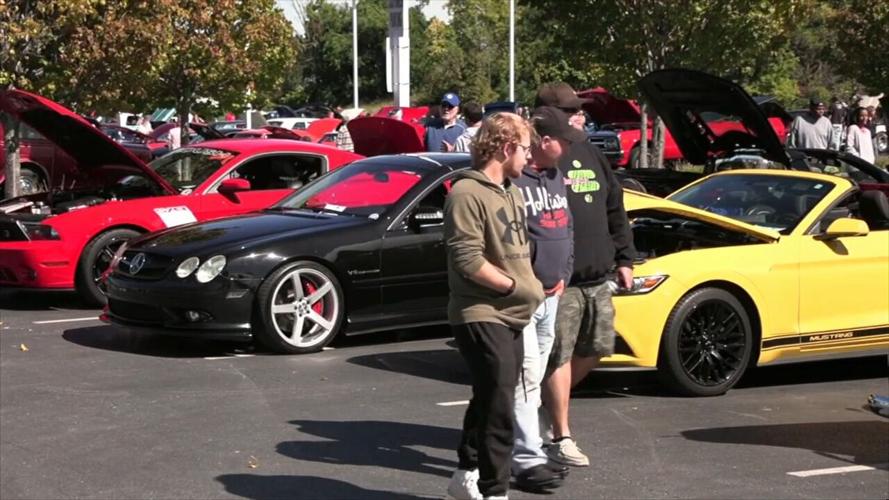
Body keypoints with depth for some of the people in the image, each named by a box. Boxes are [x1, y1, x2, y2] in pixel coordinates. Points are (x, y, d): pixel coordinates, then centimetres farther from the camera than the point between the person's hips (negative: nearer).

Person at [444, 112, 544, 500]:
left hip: (510, 315, 9)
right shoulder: (467, 193, -15)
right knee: (499, 407, -9)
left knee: (489, 401, 17)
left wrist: (532, 285, 8)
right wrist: (517, 286, -15)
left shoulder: (511, 192, 15)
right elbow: (467, 260, -21)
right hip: (480, 316, -9)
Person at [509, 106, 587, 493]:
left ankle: (522, 449, 21)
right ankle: (528, 460, -8)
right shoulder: (512, 181, -16)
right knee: (526, 377, -10)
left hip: (550, 295, 9)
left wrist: (562, 275, 14)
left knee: (532, 378, 14)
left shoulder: (556, 177, 14)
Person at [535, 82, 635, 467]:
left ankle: (552, 400, 35)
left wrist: (624, 258, 18)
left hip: (597, 278, 8)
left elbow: (615, 210, 21)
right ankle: (561, 439, 5)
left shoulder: (590, 154, 14)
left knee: (594, 349, 13)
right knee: (559, 356, -3)